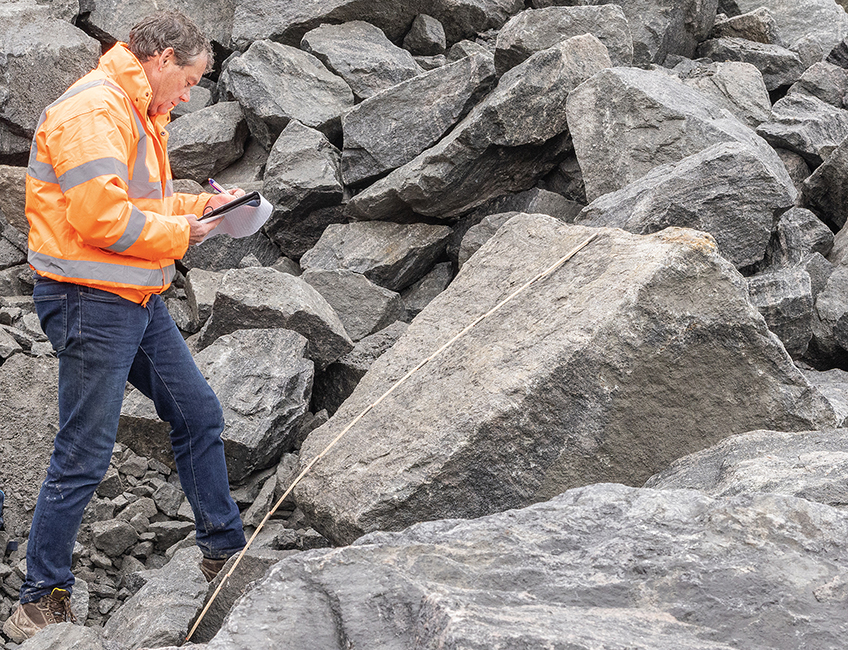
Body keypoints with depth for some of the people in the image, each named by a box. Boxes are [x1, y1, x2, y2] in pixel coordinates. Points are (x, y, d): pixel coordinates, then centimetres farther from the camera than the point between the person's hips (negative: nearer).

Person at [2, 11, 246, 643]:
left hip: (141, 302, 10)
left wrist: (201, 205, 11)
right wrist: (180, 232, -13)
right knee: (83, 457, -5)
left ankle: (224, 551, 29)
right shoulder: (93, 109, -17)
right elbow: (102, 216, -26)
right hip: (91, 302, -10)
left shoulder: (141, 114, 17)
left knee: (199, 416, 15)